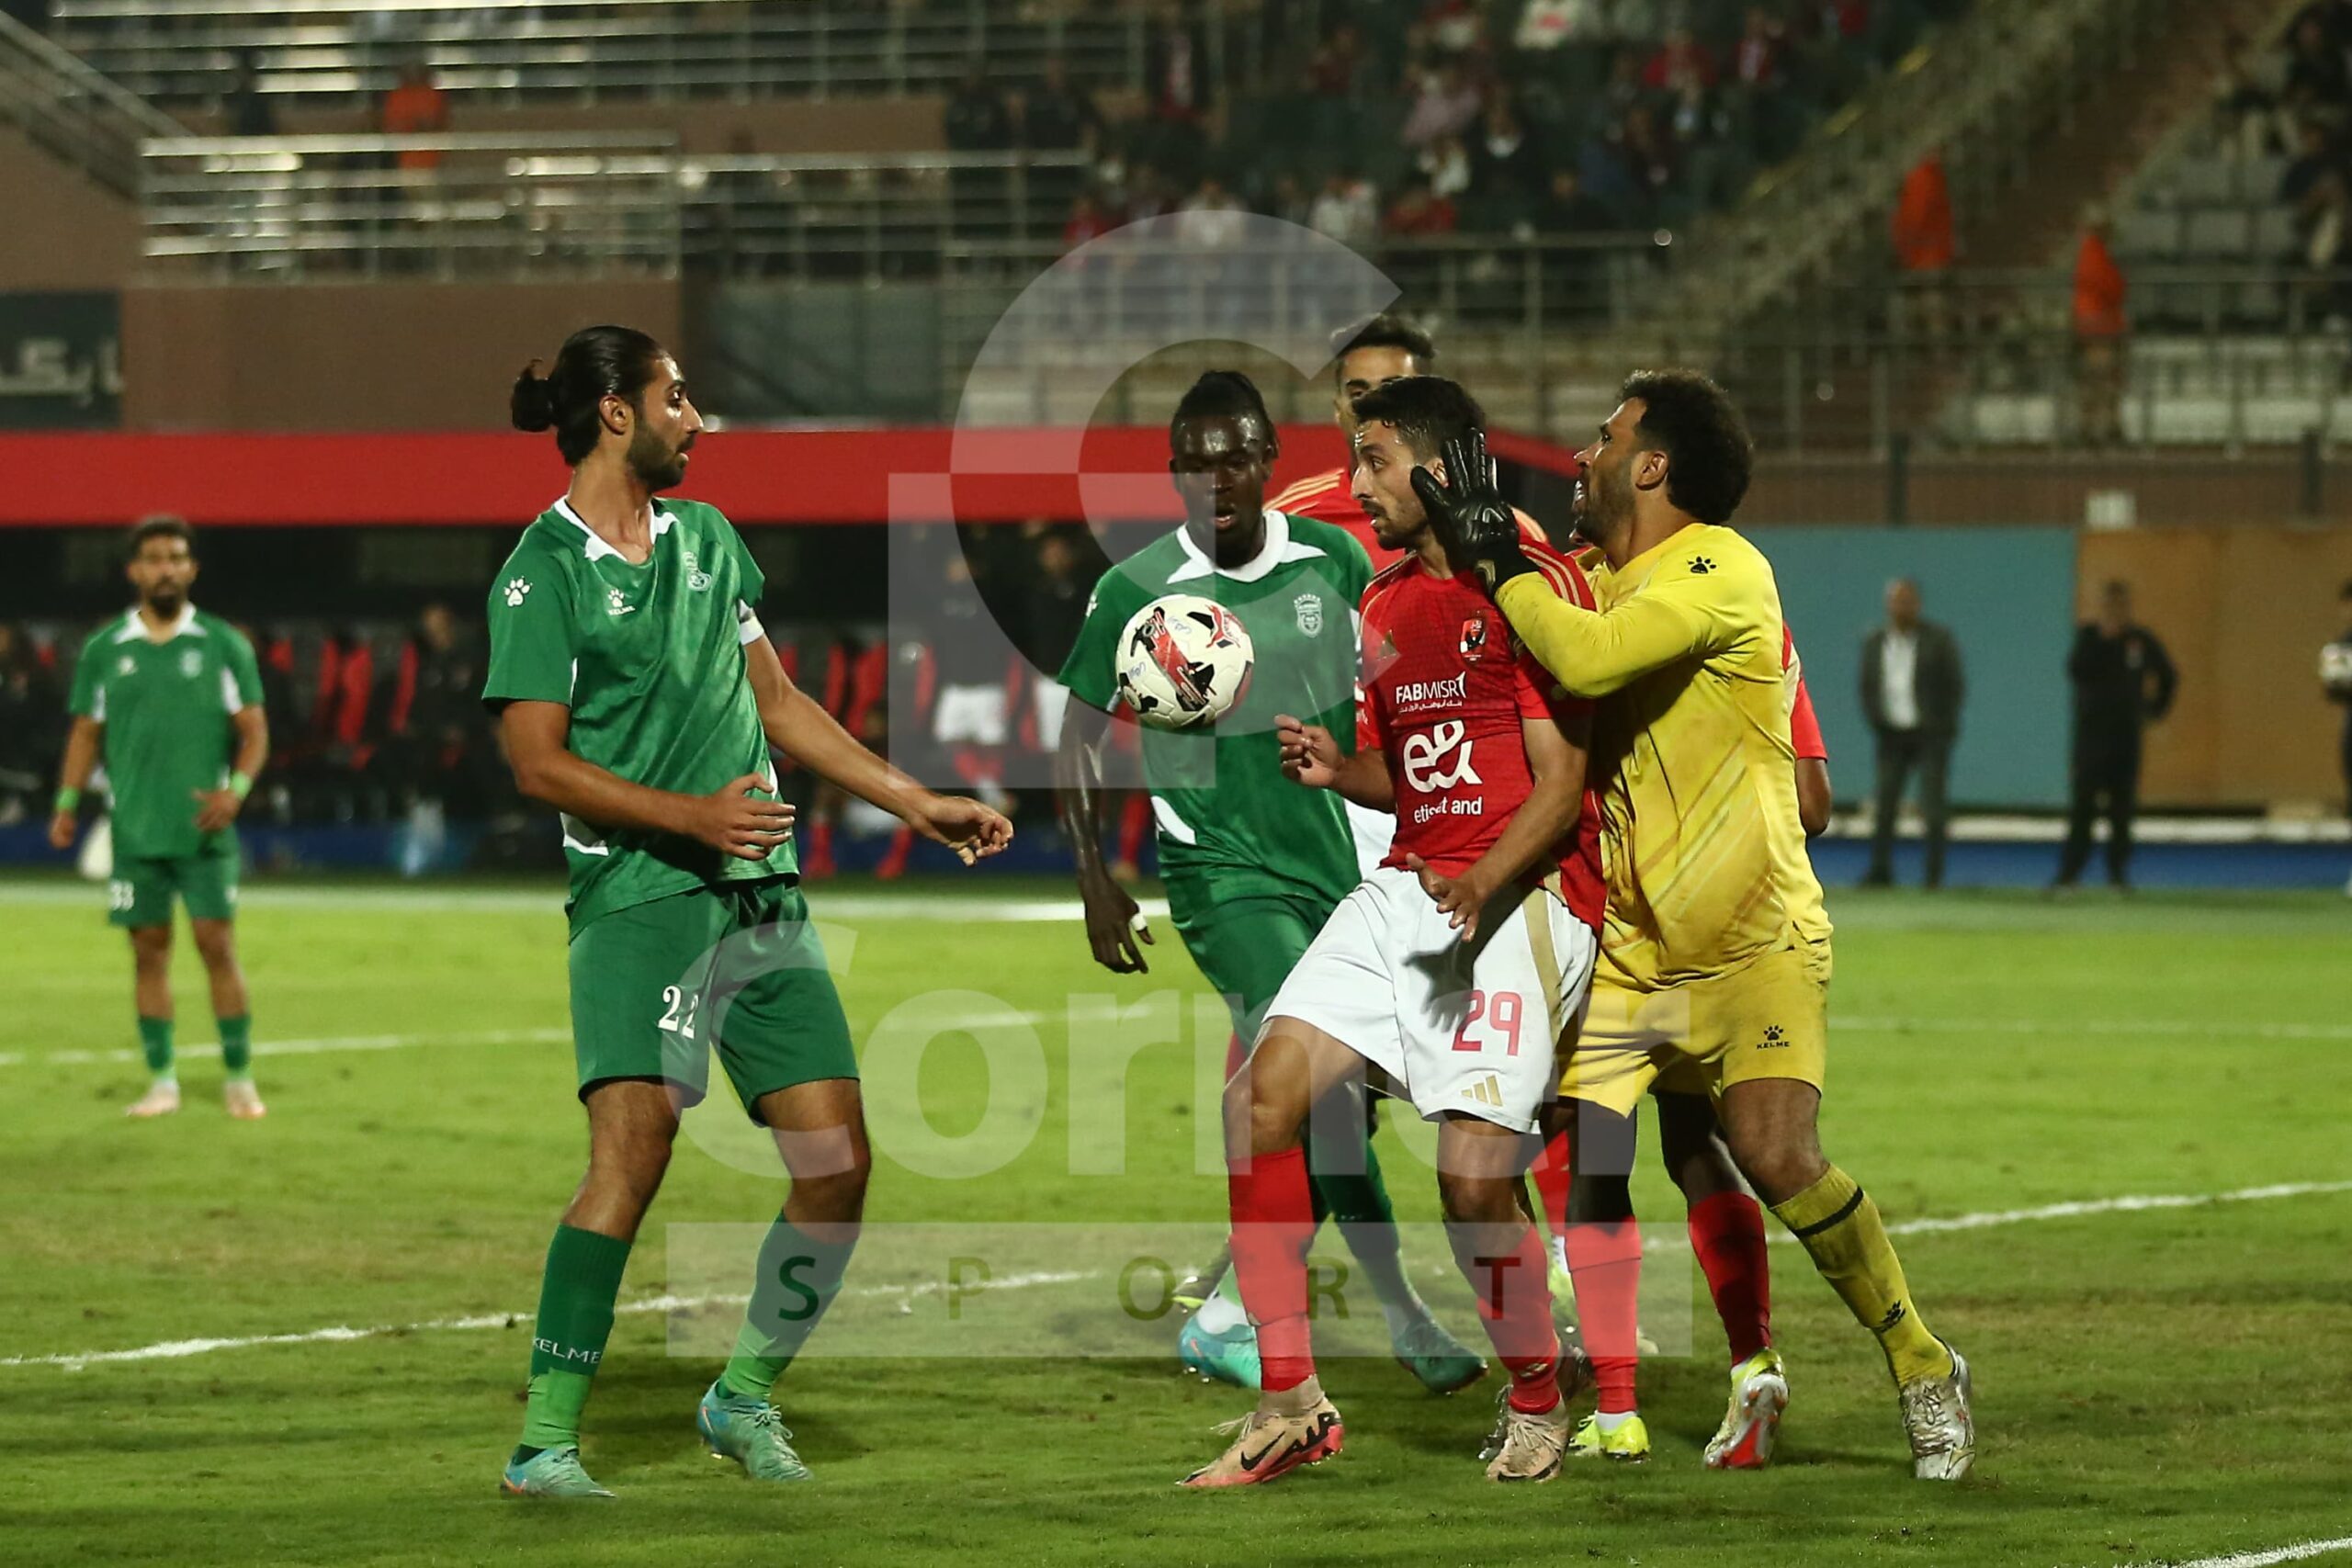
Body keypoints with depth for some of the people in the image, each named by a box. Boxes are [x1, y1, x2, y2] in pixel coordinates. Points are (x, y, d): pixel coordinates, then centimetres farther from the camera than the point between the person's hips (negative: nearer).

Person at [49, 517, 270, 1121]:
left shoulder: (224, 645, 3)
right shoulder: (103, 650, 7)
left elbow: (253, 731, 2)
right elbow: (86, 732, 11)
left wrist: (236, 788, -15)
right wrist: (67, 804, 1)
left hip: (202, 829, -2)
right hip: (135, 831, 2)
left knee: (218, 945, -5)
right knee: (149, 951, 3)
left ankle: (239, 1078, 3)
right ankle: (162, 1081, 9)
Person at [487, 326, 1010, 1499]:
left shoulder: (707, 538, 17)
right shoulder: (544, 573, -5)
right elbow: (538, 761, -10)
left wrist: (916, 803, 22)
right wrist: (691, 814, -17)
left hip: (763, 899, 7)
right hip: (636, 899, -7)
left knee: (837, 1162, 1)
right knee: (631, 1156, -20)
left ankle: (745, 1398, 20)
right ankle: (545, 1442, -18)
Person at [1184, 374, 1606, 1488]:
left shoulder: (1531, 583, -7)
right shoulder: (1387, 604, 18)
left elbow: (1561, 784, -12)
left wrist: (1481, 887, -28)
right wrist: (1338, 768, 4)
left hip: (1524, 895, -8)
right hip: (1408, 887, 8)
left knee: (1474, 1174, -16)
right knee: (1264, 1090, -8)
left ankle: (1537, 1403, 11)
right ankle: (1292, 1405, -2)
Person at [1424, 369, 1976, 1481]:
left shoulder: (1721, 570, -16)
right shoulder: (1594, 580, 10)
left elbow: (1590, 659, -30)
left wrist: (1497, 558, -18)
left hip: (1754, 941, -7)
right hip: (1628, 949, 7)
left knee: (1775, 1153, -20)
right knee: (1571, 1169, -6)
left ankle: (1922, 1367, -1)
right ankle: (1608, 1413, 10)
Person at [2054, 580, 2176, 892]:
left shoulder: (2141, 640, 7)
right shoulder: (2088, 637, 0)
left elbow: (2169, 677, 21)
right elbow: (2076, 671, -17)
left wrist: (2156, 710, 13)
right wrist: (2102, 639, -21)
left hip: (2128, 734, 3)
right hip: (2091, 734, -2)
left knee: (2123, 807, 3)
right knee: (2083, 805, -10)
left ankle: (2118, 871, 10)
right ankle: (2069, 870, -12)